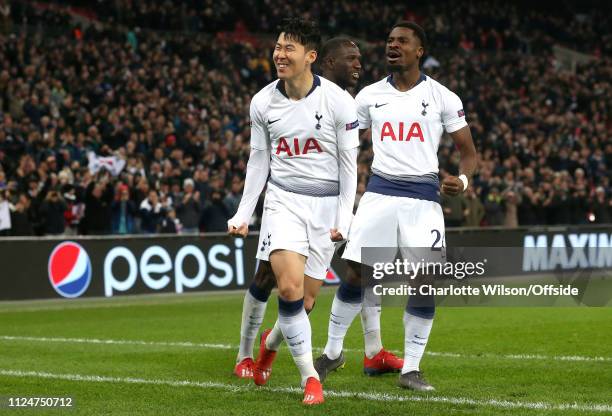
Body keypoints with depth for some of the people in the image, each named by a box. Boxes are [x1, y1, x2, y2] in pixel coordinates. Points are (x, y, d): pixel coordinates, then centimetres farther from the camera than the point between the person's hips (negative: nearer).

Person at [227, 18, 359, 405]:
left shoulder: (338, 101, -9)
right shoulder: (263, 102, -1)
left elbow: (349, 165, -3)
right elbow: (258, 160, 11)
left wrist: (344, 219, -7)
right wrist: (244, 213, 9)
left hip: (327, 202, -1)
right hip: (283, 199, 1)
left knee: (305, 296, 1)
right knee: (290, 286, -19)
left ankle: (272, 342, 34)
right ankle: (310, 377, -7)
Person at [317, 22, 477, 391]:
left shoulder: (442, 97, 2)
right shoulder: (370, 96, 8)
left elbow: (469, 152, 5)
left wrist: (462, 180, -16)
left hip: (423, 197, -1)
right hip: (380, 192, 1)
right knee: (356, 273, -3)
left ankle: (411, 368, 5)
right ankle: (333, 350, 16)